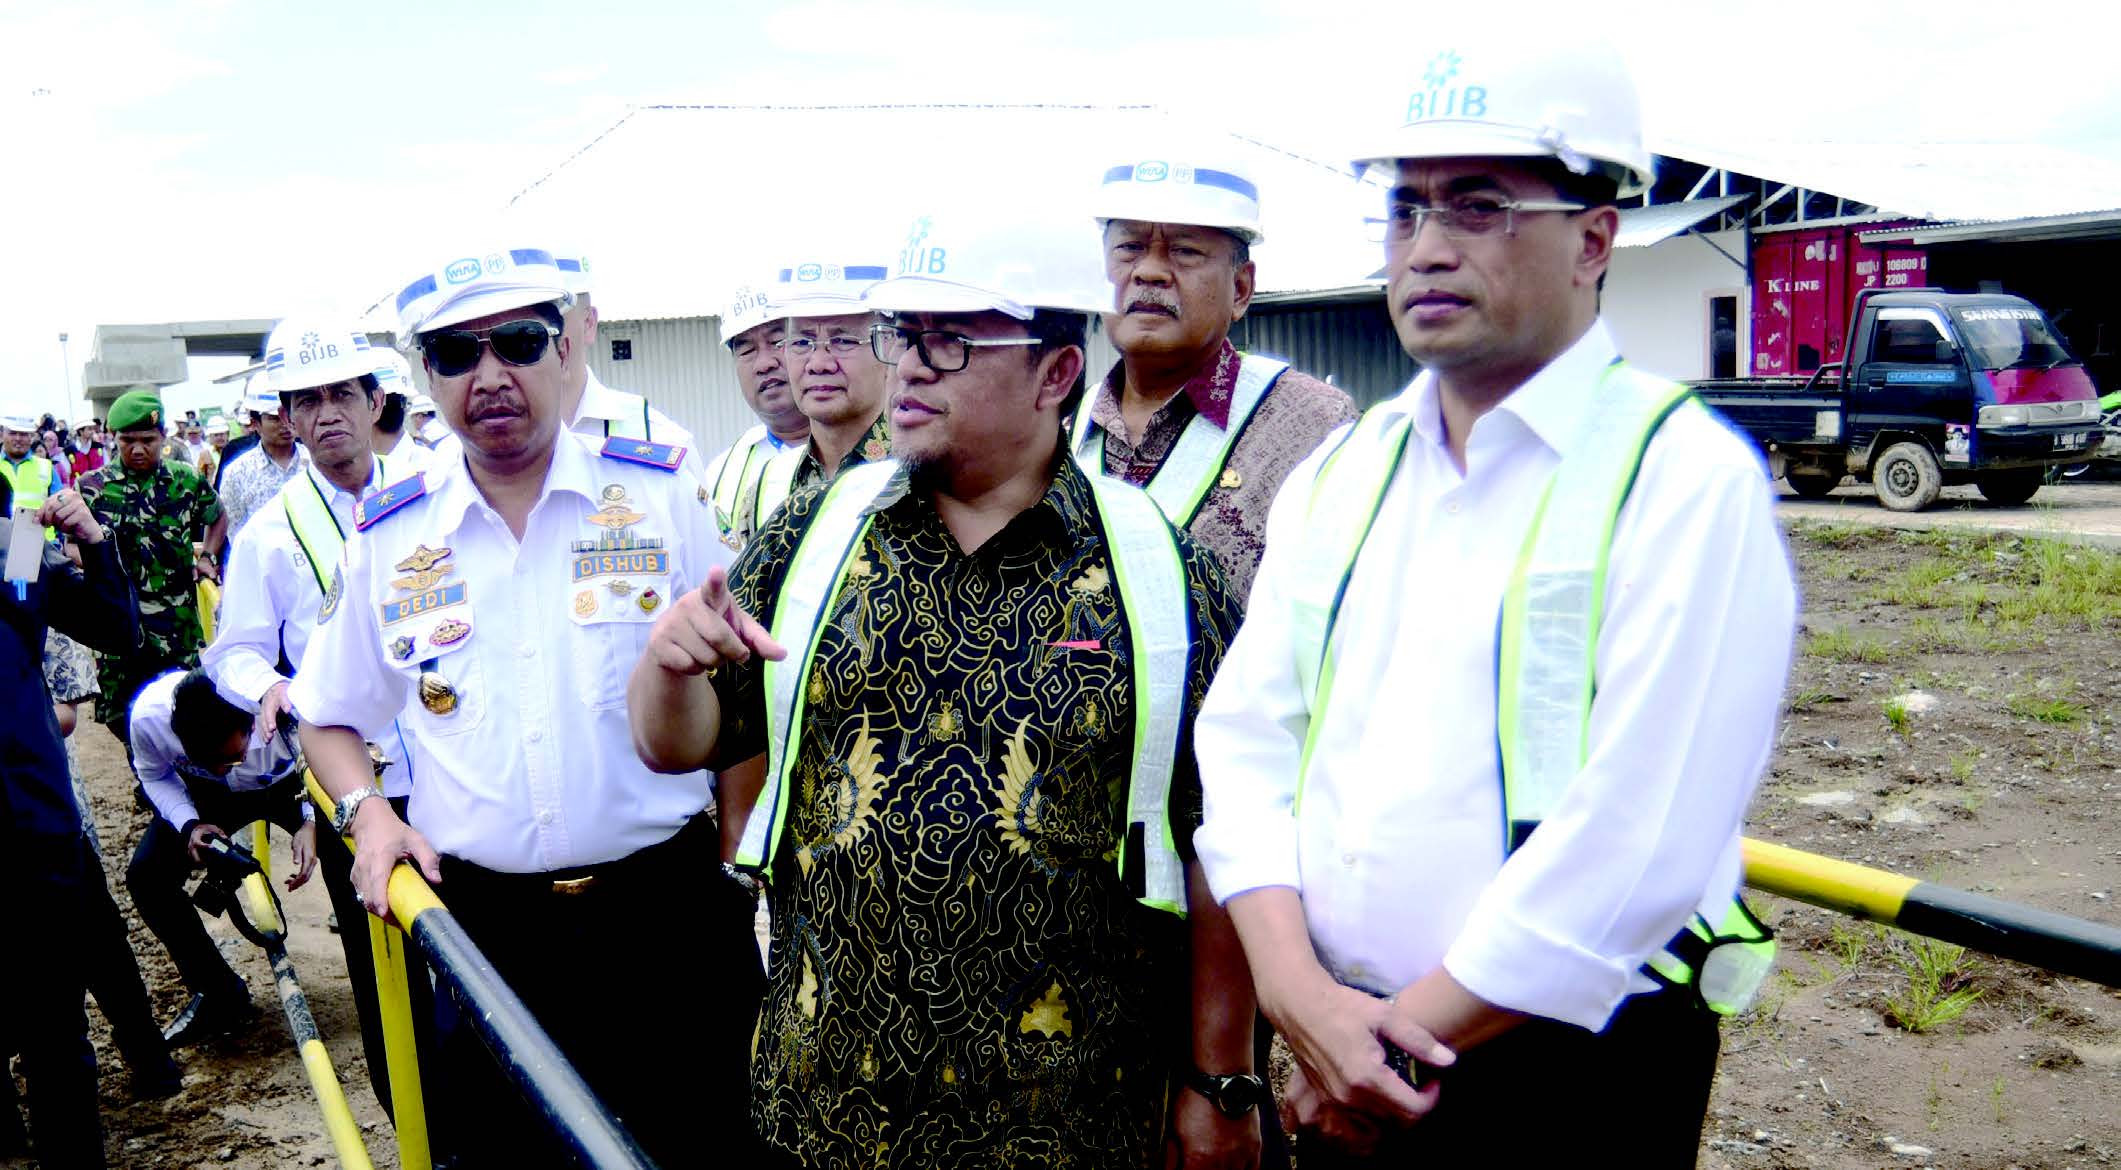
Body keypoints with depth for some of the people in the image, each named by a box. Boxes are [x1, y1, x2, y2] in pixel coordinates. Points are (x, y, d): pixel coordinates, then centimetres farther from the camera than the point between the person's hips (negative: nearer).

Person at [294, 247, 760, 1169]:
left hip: (669, 915, -1)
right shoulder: (388, 539, 4)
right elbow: (331, 720, 16)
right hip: (483, 932, 2)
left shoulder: (662, 496, -2)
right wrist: (365, 810, -3)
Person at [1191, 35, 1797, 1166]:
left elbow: (1636, 843, -20)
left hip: (1568, 1076, -4)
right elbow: (1246, 740, 1)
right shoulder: (1337, 476, 5)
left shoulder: (1687, 479, -13)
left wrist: (1402, 1042, -14)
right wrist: (1299, 994, -11)